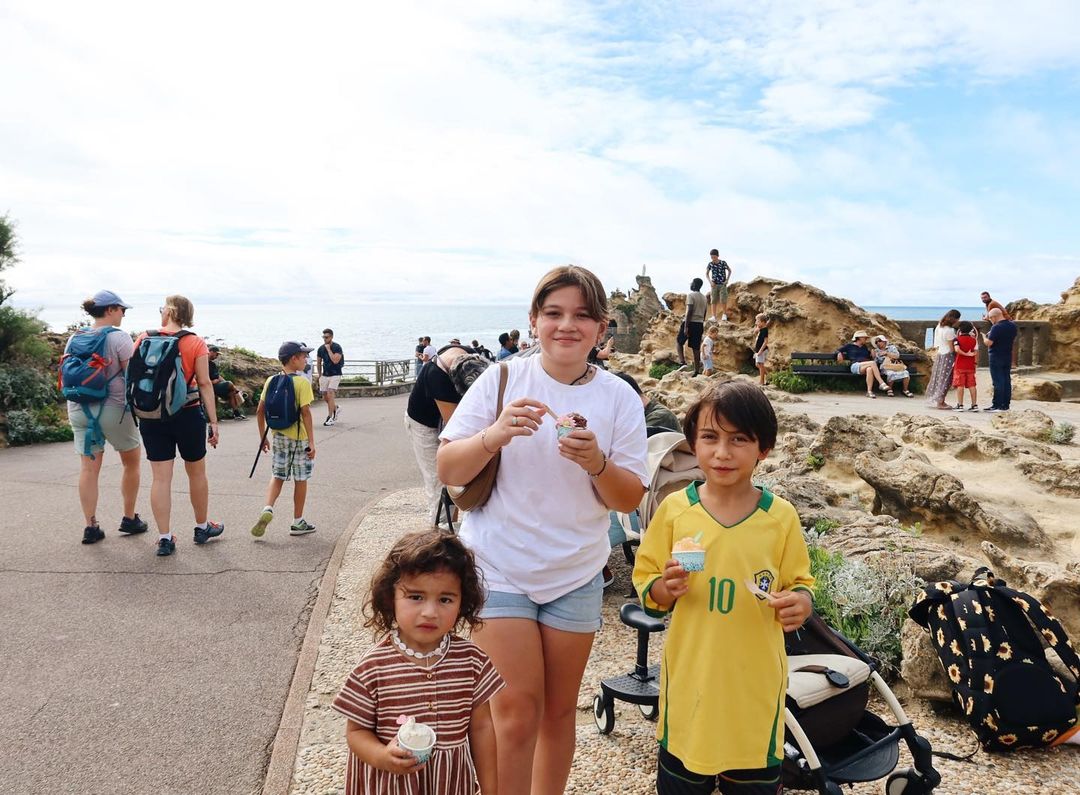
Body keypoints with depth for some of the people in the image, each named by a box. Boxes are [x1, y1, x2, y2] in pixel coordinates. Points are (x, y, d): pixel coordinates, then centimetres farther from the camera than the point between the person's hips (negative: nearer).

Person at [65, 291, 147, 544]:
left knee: (89, 467, 6)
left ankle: (90, 526, 6)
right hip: (114, 410, -5)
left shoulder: (74, 338, 8)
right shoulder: (119, 337, -10)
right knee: (132, 462, 13)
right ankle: (129, 519, 20)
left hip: (79, 409, 5)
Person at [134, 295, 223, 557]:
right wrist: (213, 422, -6)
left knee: (160, 477, 5)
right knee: (197, 472, 15)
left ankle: (165, 538, 6)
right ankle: (202, 527, 29)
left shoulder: (144, 339, 1)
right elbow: (204, 384, -9)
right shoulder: (196, 343, -5)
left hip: (152, 416, 2)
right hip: (187, 415, -2)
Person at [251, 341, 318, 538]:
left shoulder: (271, 381, 3)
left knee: (277, 475, 16)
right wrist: (311, 441, -15)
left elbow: (260, 411, 5)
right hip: (298, 437, -4)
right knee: (300, 479, 8)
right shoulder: (302, 382, -13)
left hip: (278, 435, 5)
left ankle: (268, 509, -7)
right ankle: (297, 522, 16)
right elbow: (306, 413, -18)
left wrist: (263, 437, 15)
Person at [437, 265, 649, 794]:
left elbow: (630, 500, -3)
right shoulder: (501, 380, -8)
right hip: (499, 567, -2)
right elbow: (448, 472, -8)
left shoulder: (620, 399, -3)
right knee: (517, 710, -3)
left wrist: (597, 462, -23)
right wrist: (495, 436, -27)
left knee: (560, 709, 15)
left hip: (576, 574, 3)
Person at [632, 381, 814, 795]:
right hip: (690, 678, 0)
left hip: (755, 681, 0)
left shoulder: (781, 516, -5)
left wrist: (799, 604, -17)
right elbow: (646, 585, 2)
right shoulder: (674, 509, -5)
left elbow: (800, 584, 4)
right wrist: (665, 588, -19)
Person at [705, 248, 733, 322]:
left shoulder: (723, 263, -9)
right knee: (713, 301, -1)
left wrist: (727, 280, -2)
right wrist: (710, 281, -2)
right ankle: (713, 316, -1)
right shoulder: (710, 264, -4)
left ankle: (724, 315, 7)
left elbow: (729, 271, 6)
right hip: (714, 285, 2)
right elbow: (707, 273, 10)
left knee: (723, 300, -5)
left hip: (722, 284, -2)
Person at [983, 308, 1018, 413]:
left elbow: (988, 343, -22)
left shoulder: (996, 327, -19)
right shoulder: (1012, 326, 6)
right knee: (1007, 380, 9)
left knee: (998, 382, -4)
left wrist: (984, 336, -1)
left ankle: (997, 405, -1)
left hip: (996, 357, -7)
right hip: (1008, 356, 7)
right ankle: (1006, 405, 12)